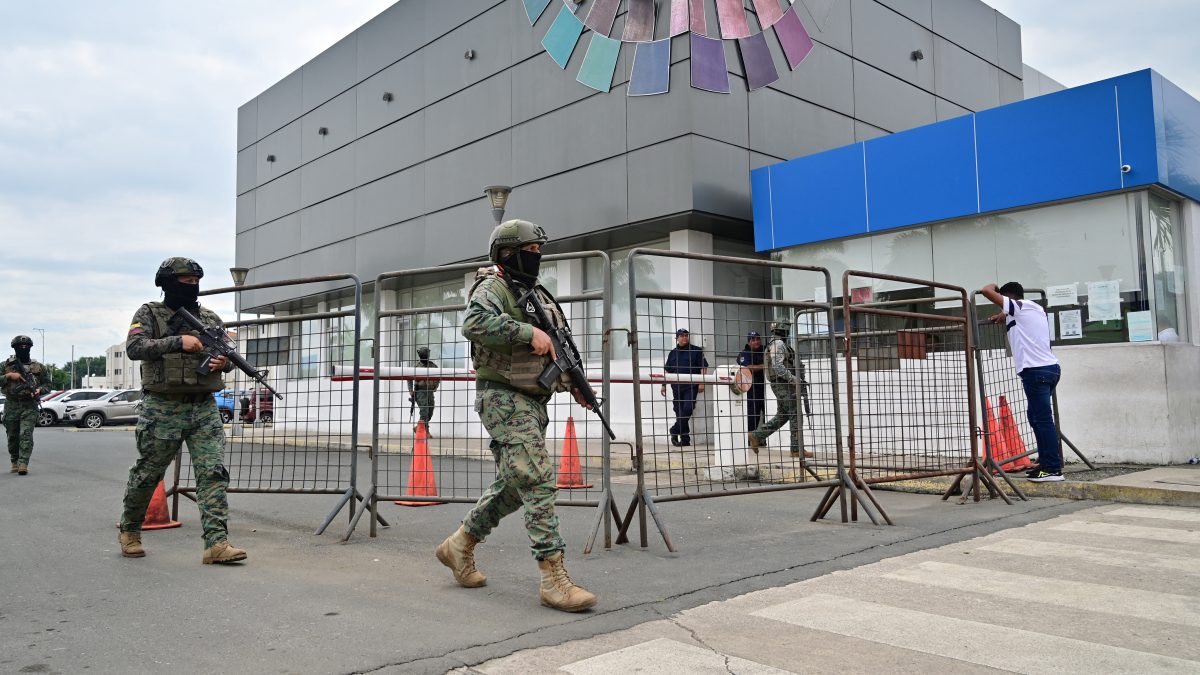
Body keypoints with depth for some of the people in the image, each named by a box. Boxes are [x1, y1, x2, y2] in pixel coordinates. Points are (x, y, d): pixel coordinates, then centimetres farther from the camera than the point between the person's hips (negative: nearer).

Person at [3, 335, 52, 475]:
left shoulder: (38, 367, 8)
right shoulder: (6, 365, 8)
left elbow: (47, 385, 12)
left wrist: (39, 390, -8)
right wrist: (8, 376, -11)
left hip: (29, 406, -2)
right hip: (11, 406, 2)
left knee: (26, 435, -13)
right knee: (12, 437, 9)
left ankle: (23, 464, -17)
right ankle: (15, 462, 24)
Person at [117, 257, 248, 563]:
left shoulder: (210, 318, 14)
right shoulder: (149, 314, 3)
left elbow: (227, 353, 19)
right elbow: (134, 347, -13)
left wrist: (225, 362, -4)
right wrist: (178, 341, -20)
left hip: (204, 408, 3)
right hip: (163, 409, -3)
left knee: (213, 472, -9)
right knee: (147, 474, 10)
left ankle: (217, 542, -11)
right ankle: (129, 530, 33)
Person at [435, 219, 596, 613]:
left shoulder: (537, 293, 20)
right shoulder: (493, 287, -7)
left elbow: (557, 347, 28)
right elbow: (474, 323, -28)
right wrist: (528, 332, -27)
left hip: (533, 402, 9)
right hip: (504, 399, -9)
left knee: (513, 485, 14)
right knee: (538, 482, -14)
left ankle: (460, 545, 29)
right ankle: (554, 579, -12)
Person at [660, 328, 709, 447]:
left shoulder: (696, 351, 4)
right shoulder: (673, 353, 16)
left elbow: (703, 367, 0)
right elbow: (667, 371, 19)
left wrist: (702, 383, -10)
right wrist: (664, 385, 12)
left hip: (691, 387, -4)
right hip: (676, 387, 4)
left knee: (687, 409, -18)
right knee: (679, 413, 2)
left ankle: (675, 431, -5)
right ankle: (685, 439, 7)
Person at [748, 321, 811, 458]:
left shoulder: (779, 343, 20)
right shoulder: (778, 343, -13)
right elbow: (778, 366, -23)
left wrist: (798, 379, 15)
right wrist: (793, 379, -24)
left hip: (782, 385, 10)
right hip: (783, 384, -10)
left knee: (782, 416, 13)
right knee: (795, 415, -6)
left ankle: (756, 436, 12)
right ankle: (797, 449, -2)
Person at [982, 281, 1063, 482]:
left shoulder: (1018, 307, -3)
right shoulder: (1035, 308, 21)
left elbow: (986, 291, -5)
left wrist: (993, 286, 13)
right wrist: (1004, 316, 39)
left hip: (1036, 370, -9)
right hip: (1049, 368, 9)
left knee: (1043, 420, -8)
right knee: (1037, 418, 15)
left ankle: (1054, 469, -8)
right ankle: (1045, 463, 17)